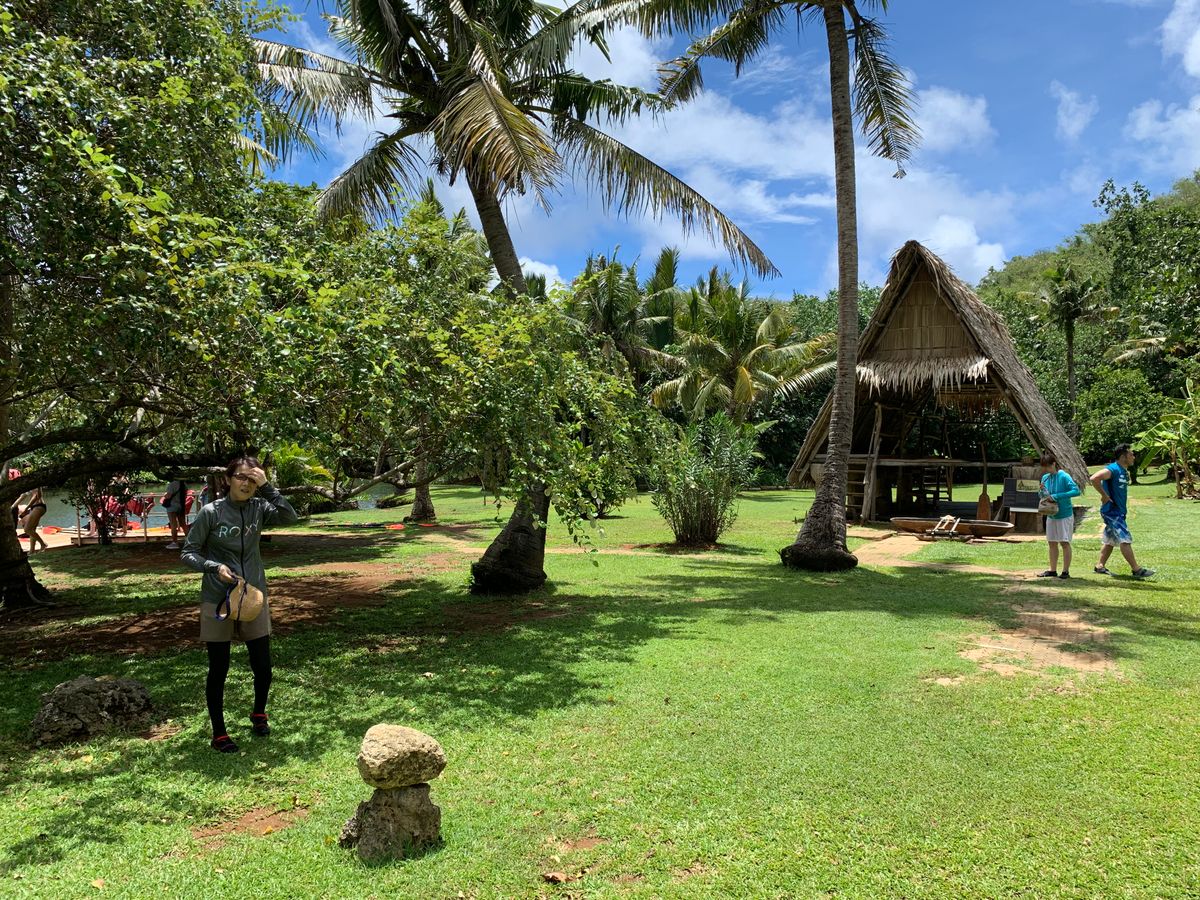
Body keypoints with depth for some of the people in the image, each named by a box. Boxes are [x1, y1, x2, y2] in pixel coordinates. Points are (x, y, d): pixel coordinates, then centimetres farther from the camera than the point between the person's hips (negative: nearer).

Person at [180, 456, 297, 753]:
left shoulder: (259, 508, -2)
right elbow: (188, 553, -3)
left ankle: (259, 715, 36)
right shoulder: (212, 512, -9)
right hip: (217, 601, -2)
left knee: (263, 667, 9)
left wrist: (267, 487, -22)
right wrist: (214, 567, -19)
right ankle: (219, 734, 22)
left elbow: (289, 517, -20)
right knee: (218, 670, 6)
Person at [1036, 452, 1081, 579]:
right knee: (1052, 543, 9)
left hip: (1064, 515, -6)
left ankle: (1066, 571, 6)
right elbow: (1043, 497, 11)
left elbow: (1077, 491, -25)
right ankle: (1052, 570, 17)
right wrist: (1041, 491, -12)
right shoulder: (1045, 477, 4)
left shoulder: (1064, 476, -15)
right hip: (1051, 515, 6)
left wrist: (1056, 496, -27)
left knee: (1064, 543, -1)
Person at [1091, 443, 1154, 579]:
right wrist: (1104, 495, -24)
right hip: (1111, 511, -10)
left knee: (1110, 539, 13)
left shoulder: (1124, 471, 13)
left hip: (1118, 511, 10)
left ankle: (1100, 566, 20)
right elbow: (1094, 478, -31)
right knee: (1125, 539, -9)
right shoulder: (1112, 469, -17)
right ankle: (1136, 569, -7)